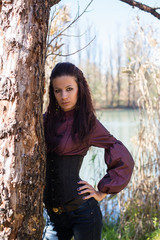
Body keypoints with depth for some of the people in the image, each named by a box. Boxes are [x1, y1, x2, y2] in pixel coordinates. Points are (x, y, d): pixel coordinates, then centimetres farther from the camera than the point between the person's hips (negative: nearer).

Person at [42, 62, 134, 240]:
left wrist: (102, 192, -4)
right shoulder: (47, 120, 6)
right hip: (53, 213, 5)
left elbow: (124, 160, -3)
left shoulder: (88, 123, -7)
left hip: (81, 211, -4)